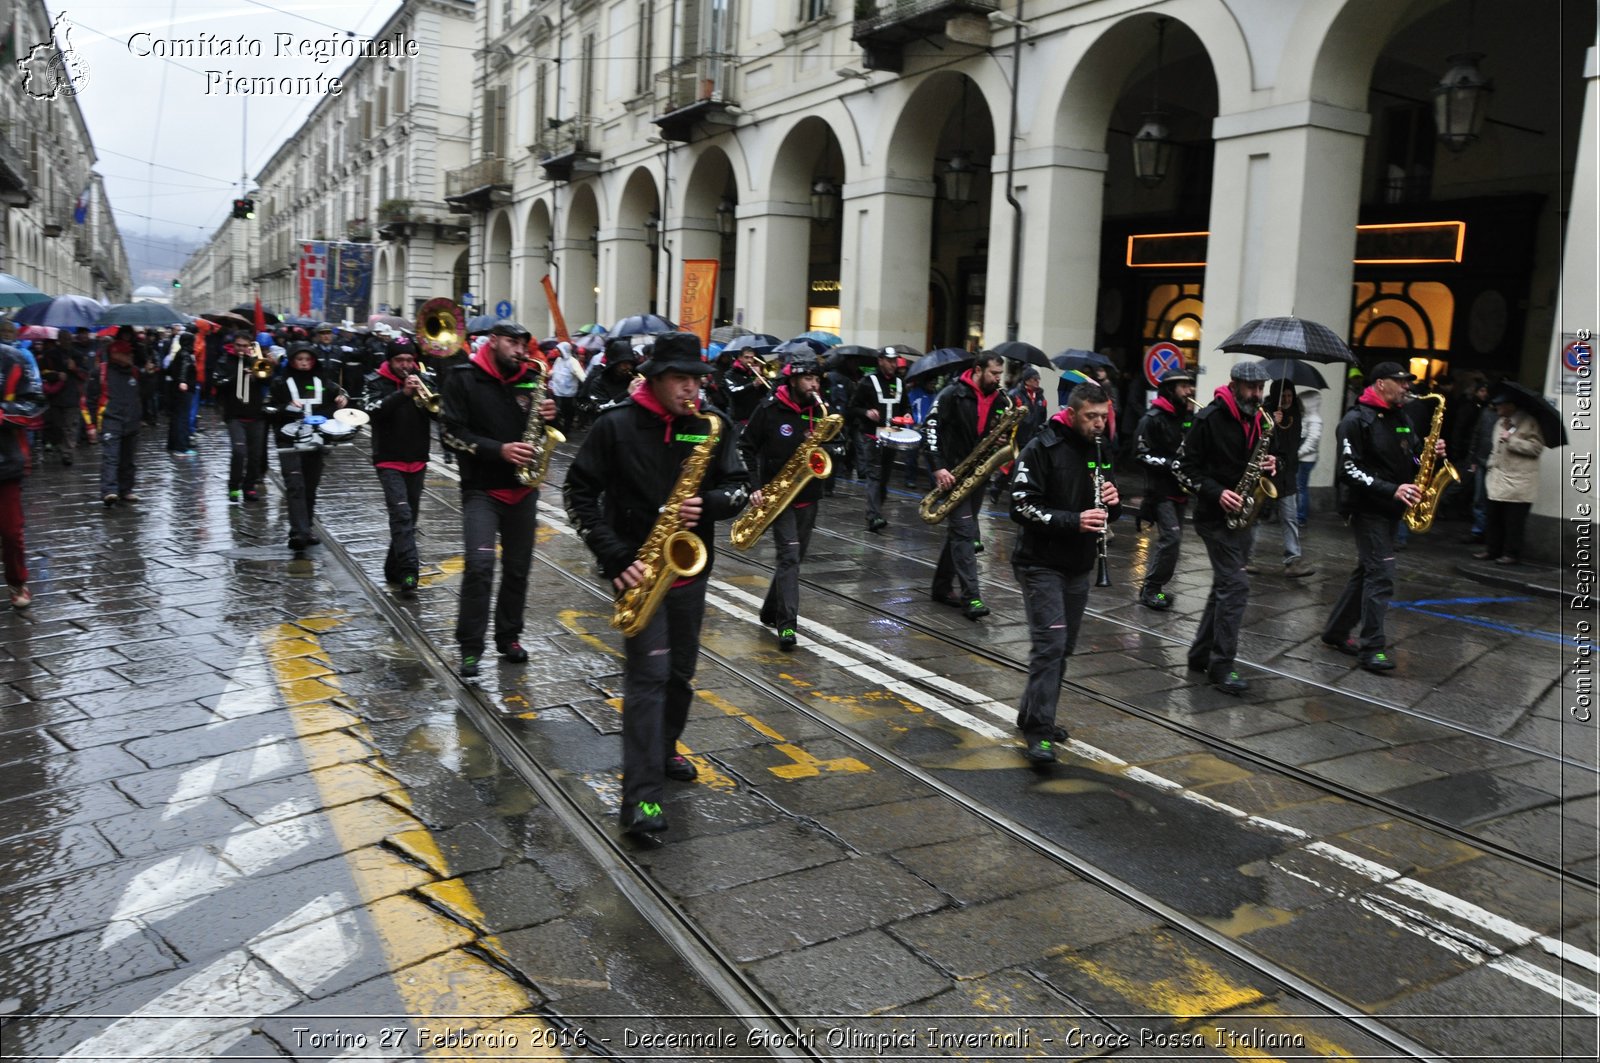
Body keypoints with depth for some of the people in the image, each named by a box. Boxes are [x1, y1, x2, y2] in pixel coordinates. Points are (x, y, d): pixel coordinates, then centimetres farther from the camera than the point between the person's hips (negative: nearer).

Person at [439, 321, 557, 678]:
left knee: (518, 567, 11)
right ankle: (470, 646, -5)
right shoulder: (463, 380, -4)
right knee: (480, 565, -15)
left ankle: (508, 637, 25)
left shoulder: (531, 381, 8)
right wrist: (498, 450, -21)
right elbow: (451, 433, -11)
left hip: (523, 488, 5)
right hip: (481, 488, -4)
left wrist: (550, 417, -8)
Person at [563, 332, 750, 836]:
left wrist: (708, 503, -19)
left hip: (691, 565, 5)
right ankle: (640, 797, -11)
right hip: (639, 566, -5)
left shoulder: (714, 424, 1)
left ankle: (663, 750, 40)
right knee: (649, 673, -12)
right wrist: (614, 558, -15)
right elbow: (580, 493, -7)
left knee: (680, 671, 16)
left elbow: (739, 485, 4)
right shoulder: (616, 425, -9)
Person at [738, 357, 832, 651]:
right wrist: (753, 486, -13)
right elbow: (746, 446, -5)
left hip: (809, 495, 5)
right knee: (789, 556, -15)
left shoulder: (819, 410, 6)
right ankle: (787, 624, -16)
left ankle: (771, 611, 29)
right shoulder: (770, 409, -7)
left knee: (794, 557, 12)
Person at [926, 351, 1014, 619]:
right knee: (964, 532, -14)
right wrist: (938, 467, -22)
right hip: (951, 473, -7)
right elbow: (932, 428, -14)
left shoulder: (999, 400, 8)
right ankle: (971, 597, -18)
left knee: (960, 531, 13)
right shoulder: (953, 394, -10)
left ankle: (942, 587, 26)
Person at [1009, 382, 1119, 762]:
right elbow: (1022, 506, -18)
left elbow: (1110, 512, 16)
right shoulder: (1041, 449, -12)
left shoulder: (1101, 452, 9)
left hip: (1078, 565, 7)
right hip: (1040, 563, -7)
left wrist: (1112, 503, -9)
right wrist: (1073, 520, -28)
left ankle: (1032, 715, 27)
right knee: (1050, 643, -14)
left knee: (1063, 647, 13)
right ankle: (1038, 731, -10)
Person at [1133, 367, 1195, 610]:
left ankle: (1153, 587, 21)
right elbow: (1141, 454, -14)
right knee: (1171, 538, -15)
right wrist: (1171, 464, -20)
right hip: (1161, 490, -8)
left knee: (1172, 539, 10)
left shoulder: (1186, 417, 11)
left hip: (1180, 488, 8)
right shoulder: (1153, 418, -10)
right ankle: (1149, 590, -6)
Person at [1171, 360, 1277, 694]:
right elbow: (1182, 466, -12)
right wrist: (1216, 492, -21)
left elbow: (1261, 458, 20)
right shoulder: (1210, 419, -12)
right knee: (1236, 585, -13)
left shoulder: (1259, 420, 10)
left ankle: (1200, 655, 24)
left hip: (1241, 516, 8)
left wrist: (1270, 465, -4)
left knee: (1225, 585, 13)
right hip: (1215, 516, -8)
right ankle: (1221, 666, -7)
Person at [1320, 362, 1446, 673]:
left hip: (1393, 508, 8)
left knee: (1367, 571, 12)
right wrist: (1392, 490, -25)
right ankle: (1372, 649, -9)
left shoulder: (1402, 417, 13)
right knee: (1381, 574, -12)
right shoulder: (1356, 419, -11)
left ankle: (1336, 632, 23)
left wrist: (1431, 453, -2)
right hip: (1367, 507, -8)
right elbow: (1350, 469, -18)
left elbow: (1412, 456, 21)